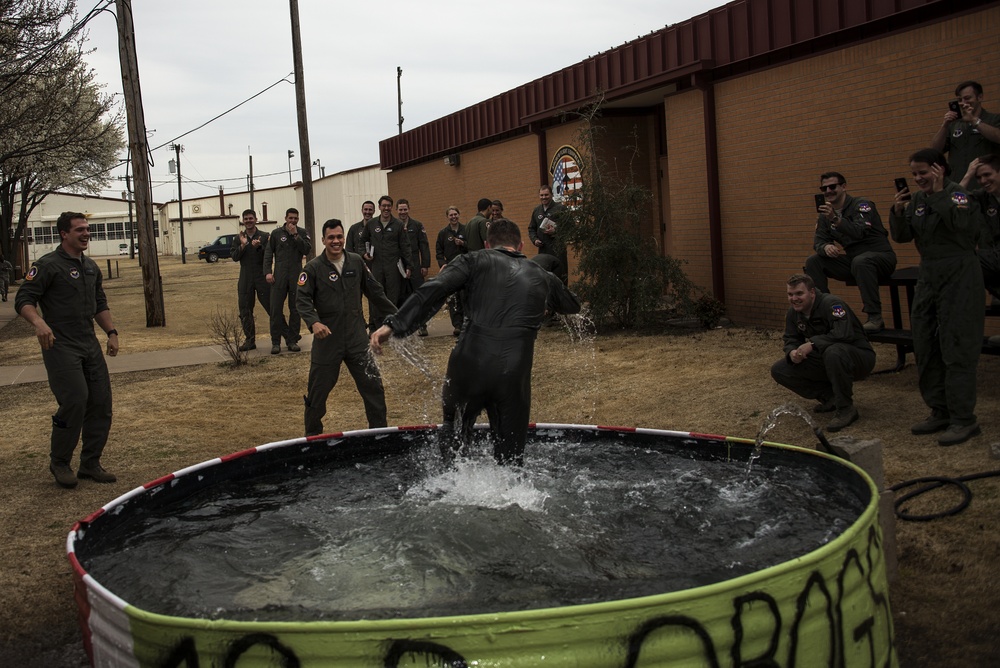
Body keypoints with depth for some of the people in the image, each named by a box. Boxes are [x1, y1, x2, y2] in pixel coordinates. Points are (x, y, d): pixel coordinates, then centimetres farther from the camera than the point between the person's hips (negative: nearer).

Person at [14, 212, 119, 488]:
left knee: (101, 403, 5)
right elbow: (23, 300, -13)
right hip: (60, 346, -8)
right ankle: (59, 462, 7)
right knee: (74, 402, -14)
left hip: (90, 345, 8)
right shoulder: (48, 265, -8)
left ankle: (90, 464, 18)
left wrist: (111, 332, 13)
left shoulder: (91, 267, 16)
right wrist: (38, 323, -31)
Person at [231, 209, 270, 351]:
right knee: (245, 312, 6)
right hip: (245, 280, 4)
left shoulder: (265, 237, 1)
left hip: (262, 278, -4)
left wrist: (259, 247, -21)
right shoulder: (238, 239, 10)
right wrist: (242, 246, -15)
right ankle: (250, 340, 15)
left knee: (272, 308, -4)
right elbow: (234, 257, 0)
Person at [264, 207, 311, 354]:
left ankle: (292, 340, 12)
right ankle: (276, 341, 2)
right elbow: (268, 253, 6)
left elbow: (307, 250, -7)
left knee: (295, 309, 4)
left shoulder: (302, 233, 7)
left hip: (296, 276, 1)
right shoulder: (276, 233, 6)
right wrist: (267, 272, -4)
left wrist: (295, 235, -13)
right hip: (279, 276, -1)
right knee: (276, 309, -5)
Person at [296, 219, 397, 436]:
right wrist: (314, 322, -28)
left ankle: (379, 428, 20)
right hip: (327, 338, -3)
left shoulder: (356, 261, 6)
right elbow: (303, 299, -11)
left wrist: (396, 313, 14)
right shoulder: (313, 268, -5)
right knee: (318, 389, 6)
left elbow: (374, 291, 13)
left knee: (372, 384, 4)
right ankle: (312, 434, 25)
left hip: (356, 337, 3)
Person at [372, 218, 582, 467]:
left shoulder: (474, 262, 12)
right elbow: (573, 305, 40)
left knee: (454, 426, 27)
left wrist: (394, 324, -10)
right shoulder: (541, 276, 20)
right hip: (514, 375, 2)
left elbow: (433, 290, -5)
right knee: (511, 456, 15)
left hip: (470, 366, -1)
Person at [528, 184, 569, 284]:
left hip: (558, 249, -5)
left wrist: (555, 231, -16)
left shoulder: (560, 208, 0)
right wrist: (534, 240, 6)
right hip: (542, 249, 5)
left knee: (559, 275, -8)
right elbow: (531, 229, 24)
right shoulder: (536, 210, 17)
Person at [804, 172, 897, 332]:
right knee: (813, 261, -5)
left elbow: (860, 232, -31)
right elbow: (818, 241, 1)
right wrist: (826, 247, -24)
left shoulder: (861, 204, -14)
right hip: (852, 260, 7)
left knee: (861, 261, -39)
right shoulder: (826, 214, 8)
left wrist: (835, 219, -46)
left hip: (880, 257, -7)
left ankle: (875, 318, -35)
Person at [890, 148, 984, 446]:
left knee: (956, 350, -8)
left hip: (959, 277, -8)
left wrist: (939, 193, -20)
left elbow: (960, 223, -27)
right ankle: (940, 412, 20)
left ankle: (963, 419, -3)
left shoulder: (959, 193, -8)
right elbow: (902, 236, 9)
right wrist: (898, 212, -7)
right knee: (925, 349, 10)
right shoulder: (918, 199, 11)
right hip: (928, 276, 8)